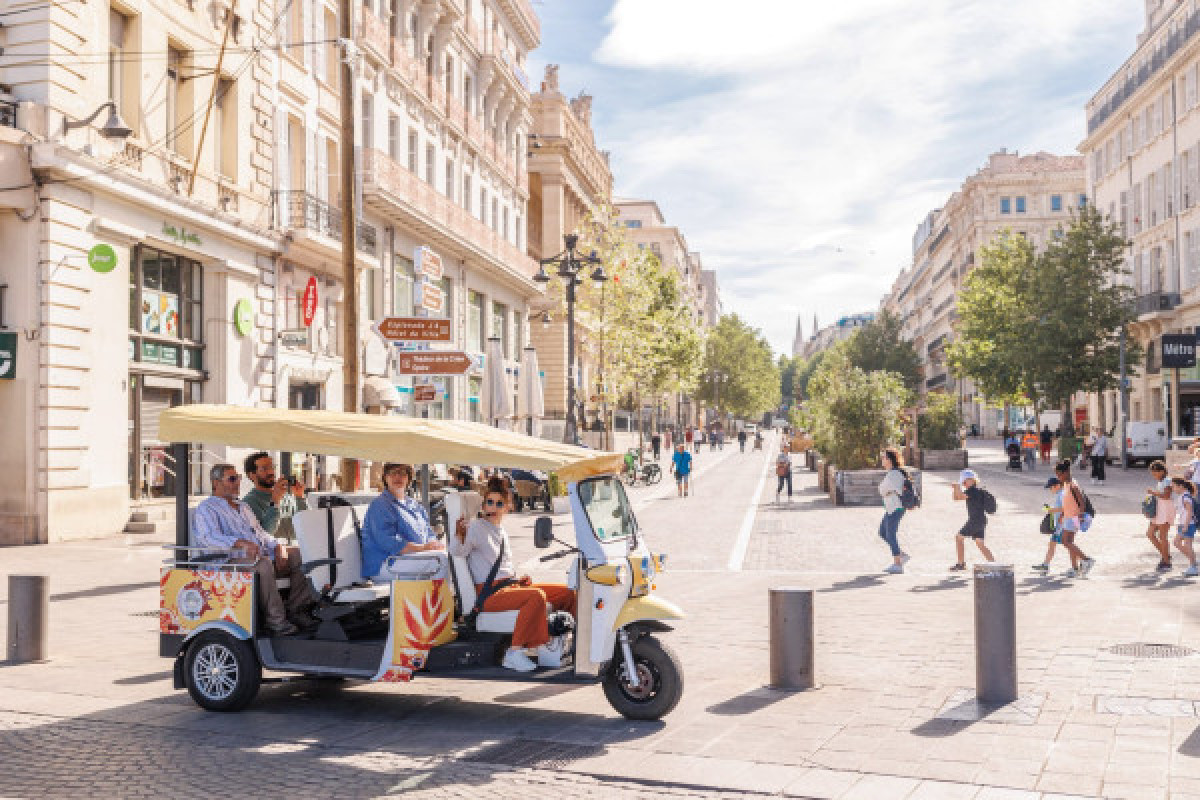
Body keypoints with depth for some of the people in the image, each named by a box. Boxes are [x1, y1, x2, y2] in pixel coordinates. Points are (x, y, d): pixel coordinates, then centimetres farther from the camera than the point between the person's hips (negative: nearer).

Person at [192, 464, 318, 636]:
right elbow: (209, 537, -16)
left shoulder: (243, 507, 30)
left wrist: (277, 547, 2)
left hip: (263, 555, 8)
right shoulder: (206, 508, 4)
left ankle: (295, 609, -12)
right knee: (264, 564, -38)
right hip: (234, 560, -8)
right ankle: (276, 619, -33)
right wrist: (240, 543, -34)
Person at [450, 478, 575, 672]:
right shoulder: (477, 527, -4)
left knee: (565, 592, -1)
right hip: (489, 593, -8)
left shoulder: (502, 531, 20)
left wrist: (519, 579, 9)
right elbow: (457, 551, -22)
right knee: (537, 596, -33)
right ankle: (515, 652, -31)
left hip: (510, 585, 8)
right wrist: (459, 534, -43)